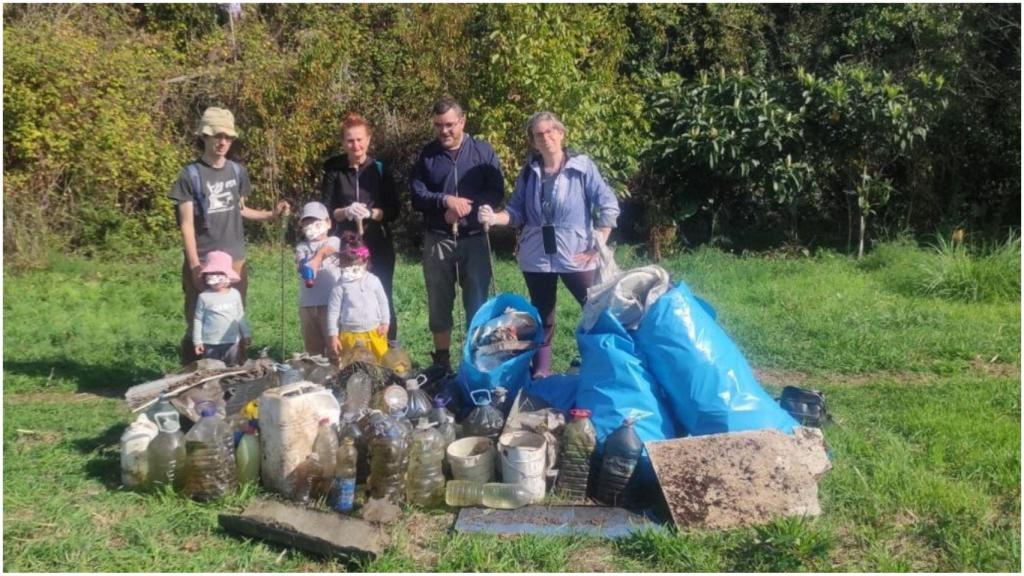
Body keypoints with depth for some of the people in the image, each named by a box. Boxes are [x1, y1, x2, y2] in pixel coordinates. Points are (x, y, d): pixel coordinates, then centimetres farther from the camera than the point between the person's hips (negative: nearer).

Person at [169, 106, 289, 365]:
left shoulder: (237, 171, 7)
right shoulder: (190, 174, -7)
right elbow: (187, 225, -8)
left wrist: (271, 215, 4)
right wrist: (195, 265, -14)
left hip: (235, 260, 4)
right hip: (203, 262, -4)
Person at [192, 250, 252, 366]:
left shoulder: (235, 294, 0)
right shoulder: (204, 297, -7)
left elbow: (240, 316, 10)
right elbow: (198, 320, -2)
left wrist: (246, 335, 12)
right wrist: (197, 341, -4)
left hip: (232, 342, 2)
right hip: (210, 344, -2)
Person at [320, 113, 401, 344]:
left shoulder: (380, 169, 2)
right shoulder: (334, 170, 1)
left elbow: (394, 210, 0)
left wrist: (371, 213, -18)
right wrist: (346, 212, -19)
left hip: (378, 247, 0)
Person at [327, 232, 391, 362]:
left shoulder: (373, 280, 0)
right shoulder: (340, 285, -5)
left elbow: (382, 302, 9)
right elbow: (333, 311, -3)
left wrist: (385, 322, 6)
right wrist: (333, 335, -5)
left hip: (374, 332, 2)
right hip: (350, 335, -2)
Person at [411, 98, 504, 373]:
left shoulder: (483, 151, 2)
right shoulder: (427, 154, 5)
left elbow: (496, 192, -5)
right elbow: (417, 196, -2)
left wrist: (465, 207, -18)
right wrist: (446, 200, -19)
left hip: (474, 239, -1)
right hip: (437, 240, 1)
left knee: (477, 302, 3)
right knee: (439, 303, 7)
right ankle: (441, 361, 17)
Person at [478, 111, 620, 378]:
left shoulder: (582, 166, -7)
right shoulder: (529, 171, 4)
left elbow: (609, 206, -8)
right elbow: (517, 211, 5)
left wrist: (598, 247, -10)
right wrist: (494, 218, -15)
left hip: (576, 256, -3)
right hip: (536, 257, 3)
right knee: (542, 317, 13)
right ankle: (540, 373, 23)